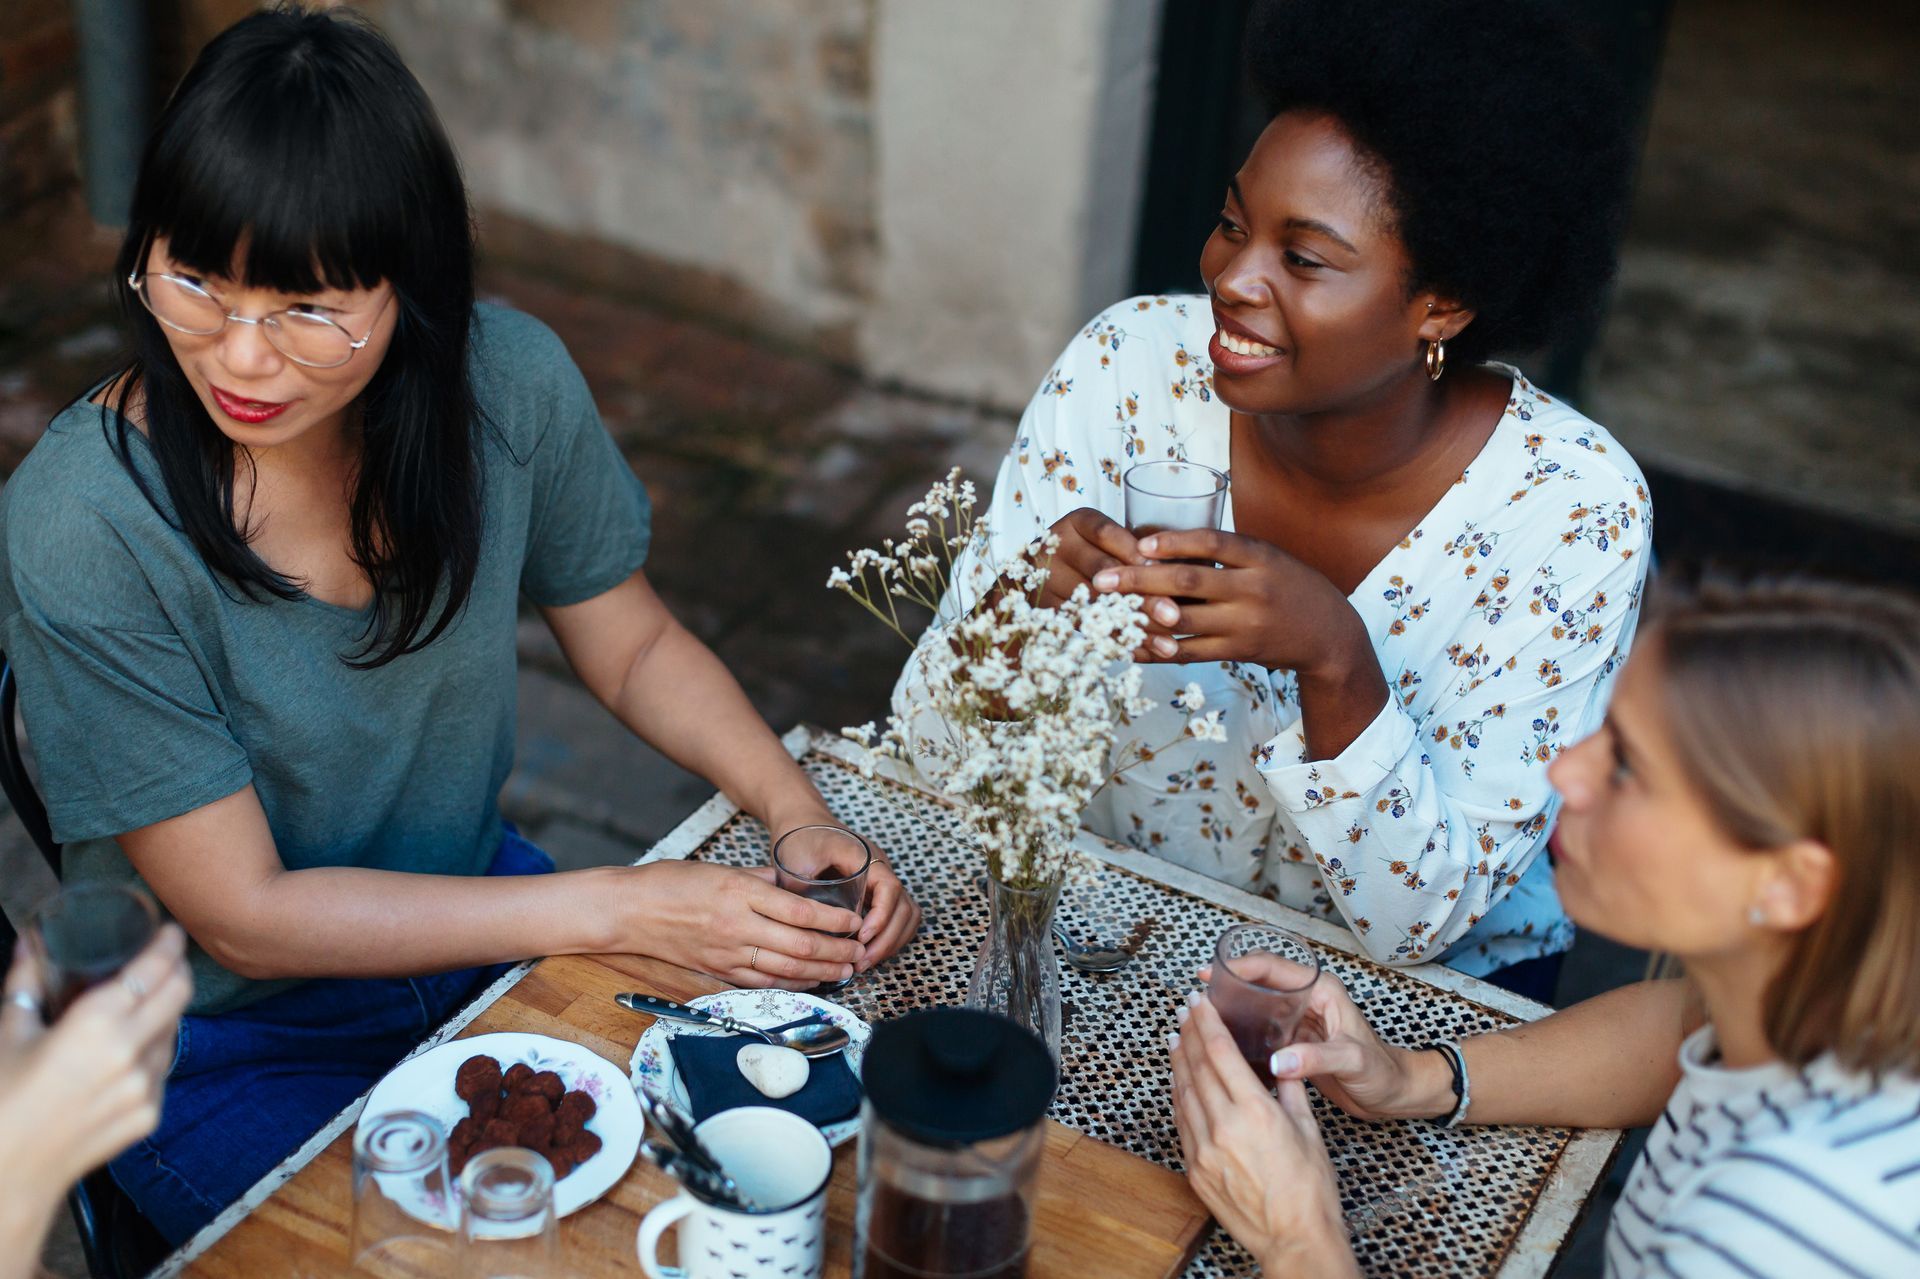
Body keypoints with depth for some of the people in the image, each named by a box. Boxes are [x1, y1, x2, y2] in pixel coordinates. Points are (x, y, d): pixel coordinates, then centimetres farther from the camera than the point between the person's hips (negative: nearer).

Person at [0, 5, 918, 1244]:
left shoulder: (510, 384, -15)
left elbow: (637, 646, 2)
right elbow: (243, 915, -22)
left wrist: (805, 818, -15)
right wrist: (620, 907, -26)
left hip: (475, 904, 4)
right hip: (231, 1049, -4)